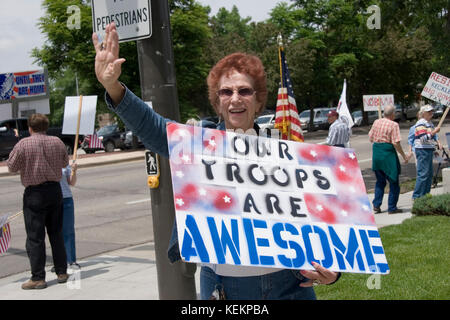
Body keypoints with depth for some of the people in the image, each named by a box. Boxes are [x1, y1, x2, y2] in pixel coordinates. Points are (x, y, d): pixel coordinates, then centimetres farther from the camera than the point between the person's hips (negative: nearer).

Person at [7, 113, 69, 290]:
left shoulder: (23, 144, -11)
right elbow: (65, 162, 15)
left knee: (35, 237, 0)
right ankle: (62, 272, 20)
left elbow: (12, 167, -2)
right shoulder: (57, 142, 2)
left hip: (34, 193, -4)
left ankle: (38, 278, 1)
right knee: (56, 233, 15)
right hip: (55, 189, 5)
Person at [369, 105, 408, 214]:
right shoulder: (393, 125, -11)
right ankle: (392, 208, 6)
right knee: (393, 182, 5)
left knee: (380, 181, 18)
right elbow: (396, 143, -16)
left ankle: (376, 205, 13)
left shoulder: (376, 122, 6)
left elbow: (371, 138, 12)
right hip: (388, 153, -6)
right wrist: (404, 155, -6)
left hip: (376, 152, 6)